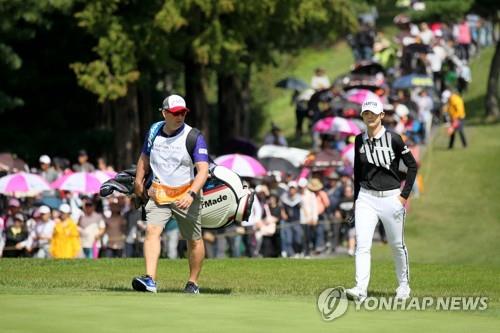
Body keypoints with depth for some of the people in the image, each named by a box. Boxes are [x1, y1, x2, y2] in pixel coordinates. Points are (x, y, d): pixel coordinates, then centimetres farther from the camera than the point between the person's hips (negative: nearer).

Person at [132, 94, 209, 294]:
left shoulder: (194, 137, -12)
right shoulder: (154, 132, 2)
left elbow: (203, 169, -21)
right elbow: (144, 158, 21)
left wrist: (191, 194, -34)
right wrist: (138, 183, 24)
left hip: (186, 196, -2)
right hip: (158, 193, 2)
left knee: (194, 240, 7)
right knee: (152, 230, -19)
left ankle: (193, 282, 26)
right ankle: (150, 279, -29)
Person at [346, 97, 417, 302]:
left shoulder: (393, 139, -8)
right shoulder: (359, 140, 5)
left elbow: (412, 166, -3)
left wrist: (405, 195, -7)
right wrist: (356, 200, 15)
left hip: (391, 198, -3)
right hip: (366, 198, 3)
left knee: (397, 244, 9)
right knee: (362, 244, -12)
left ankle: (403, 285, 28)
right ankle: (360, 289, -17)